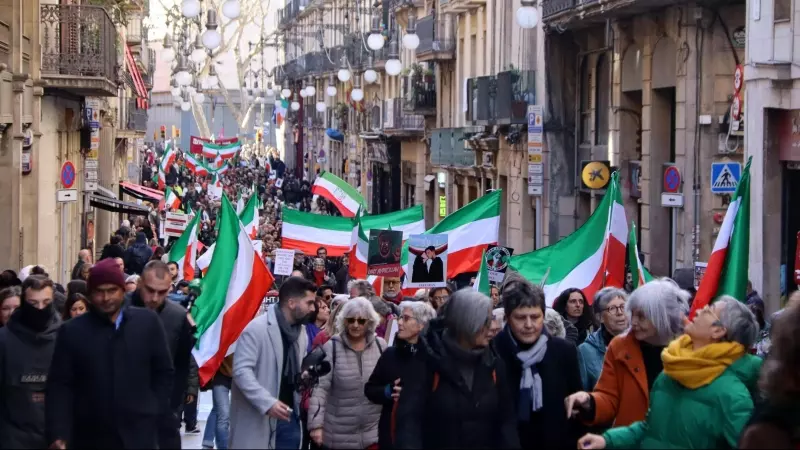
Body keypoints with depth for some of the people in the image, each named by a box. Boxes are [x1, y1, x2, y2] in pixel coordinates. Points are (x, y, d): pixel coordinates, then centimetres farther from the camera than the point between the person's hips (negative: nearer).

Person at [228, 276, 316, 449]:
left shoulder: (301, 332, 13)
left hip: (288, 415, 7)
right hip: (257, 420, -7)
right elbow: (241, 370, -19)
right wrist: (267, 403, -27)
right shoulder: (257, 329, -13)